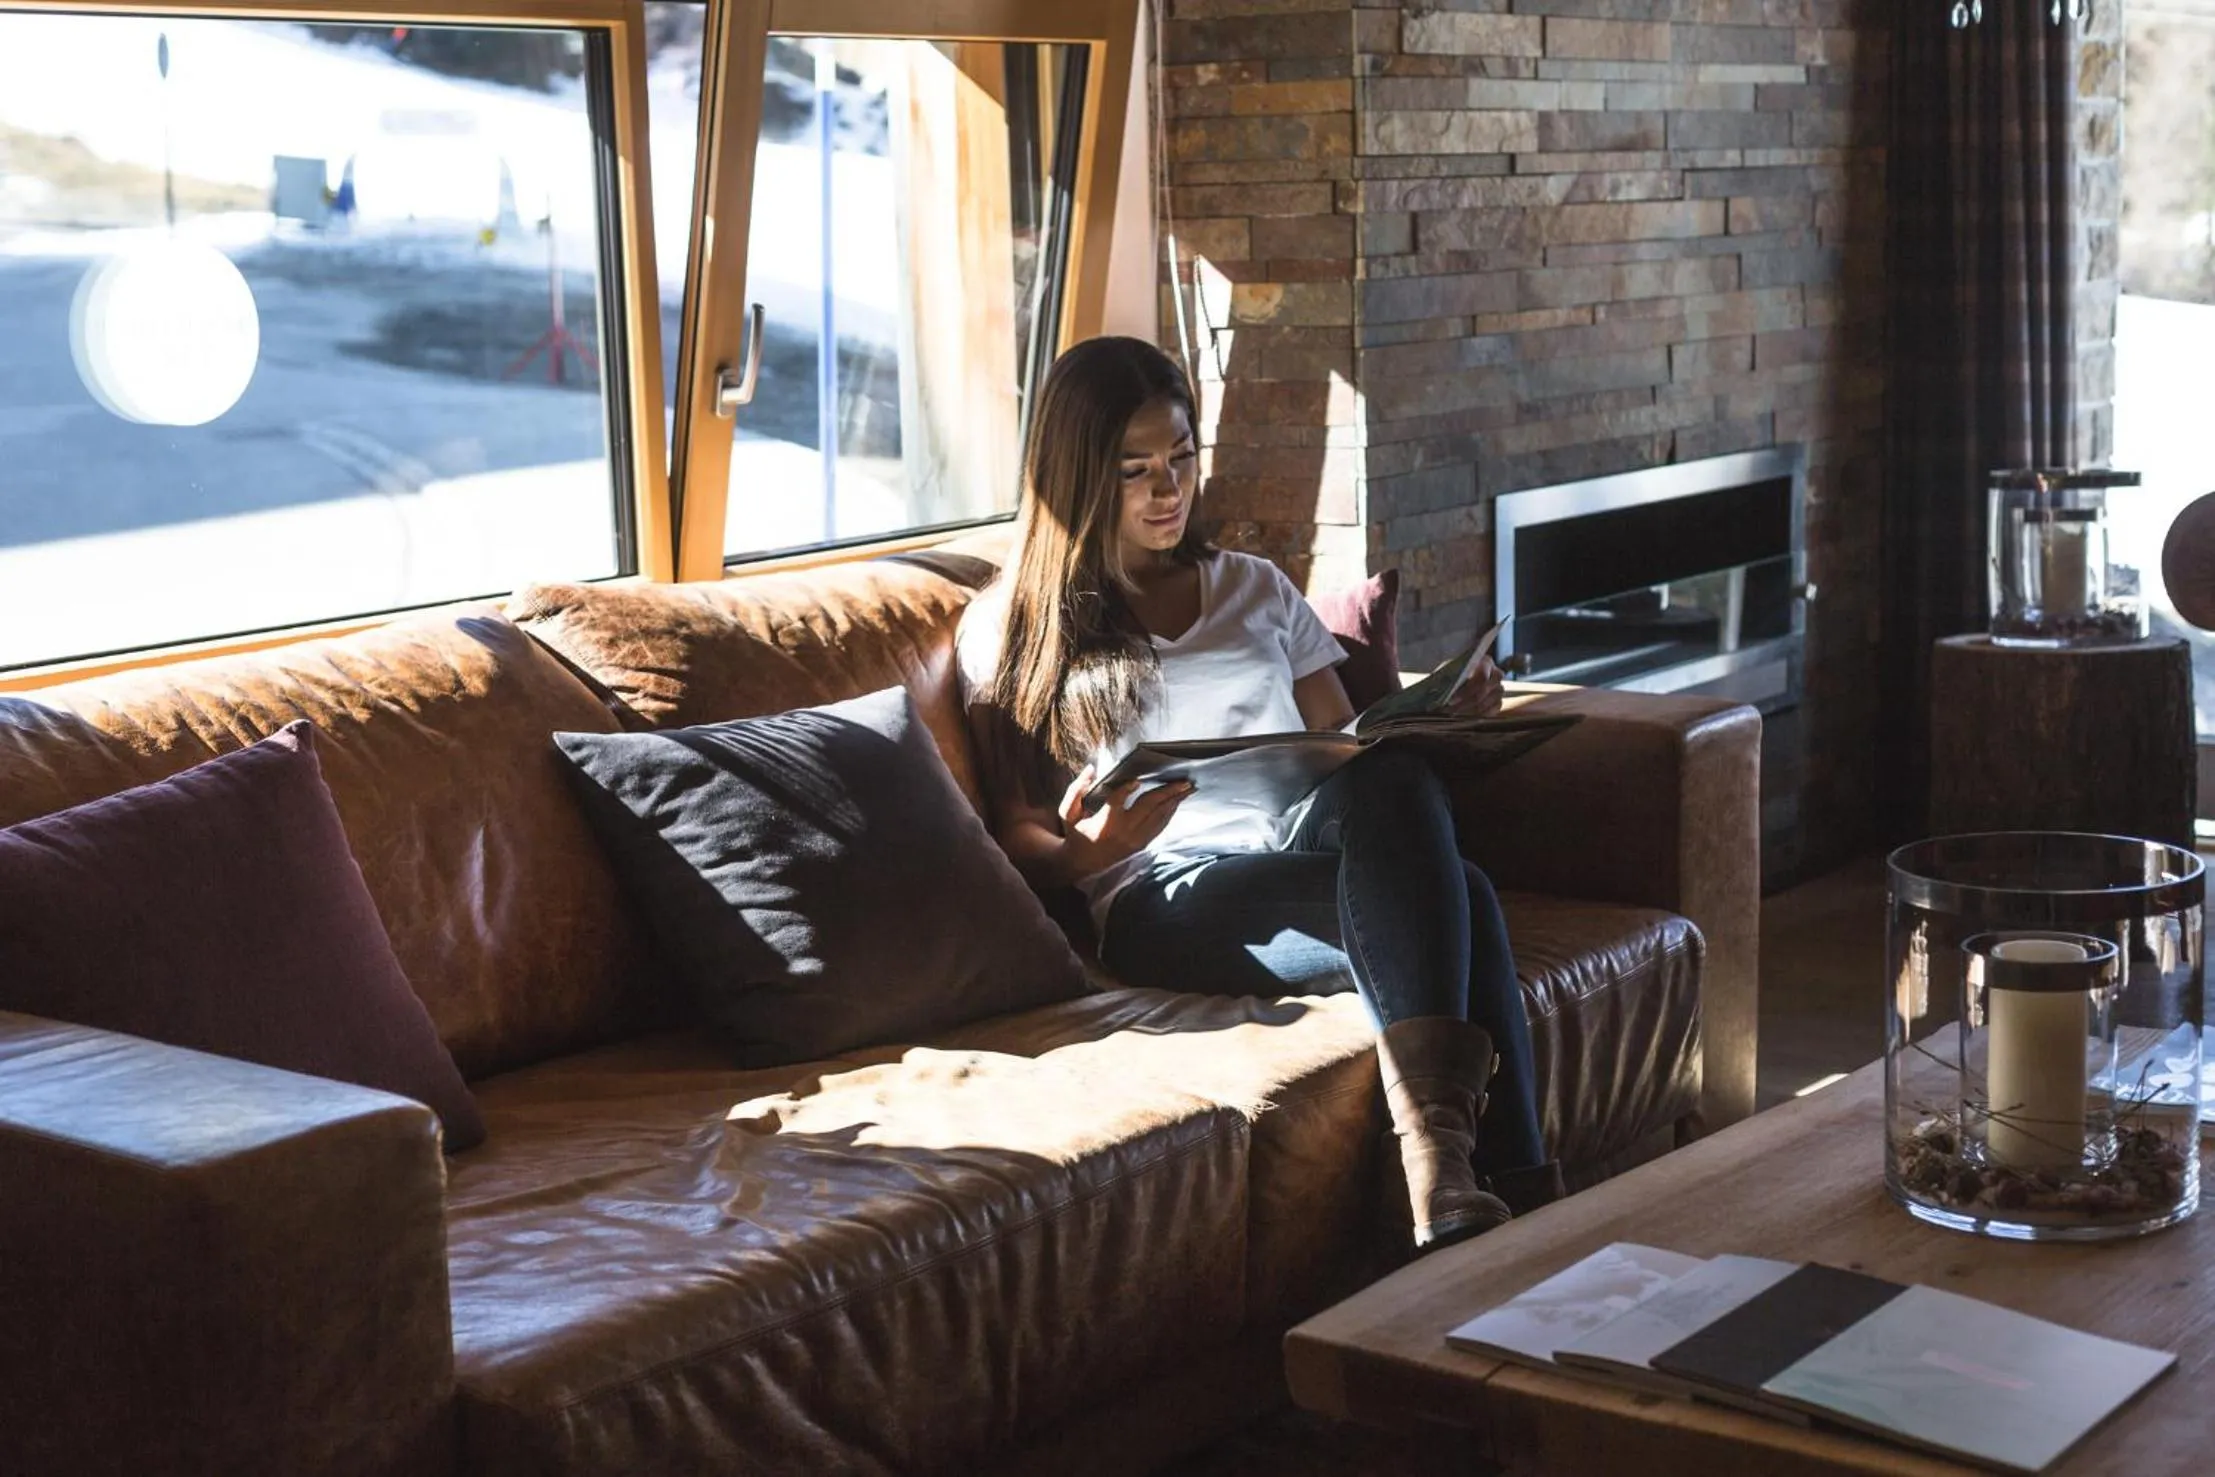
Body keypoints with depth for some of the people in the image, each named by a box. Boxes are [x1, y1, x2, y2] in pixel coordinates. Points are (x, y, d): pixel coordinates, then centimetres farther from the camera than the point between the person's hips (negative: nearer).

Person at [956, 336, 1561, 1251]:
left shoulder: (1255, 589, 27)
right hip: (1162, 903, -4)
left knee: (1395, 783, -36)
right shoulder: (1011, 629, 14)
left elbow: (1351, 746, 24)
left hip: (1307, 858, 4)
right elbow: (1018, 833, 6)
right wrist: (1088, 849, -17)